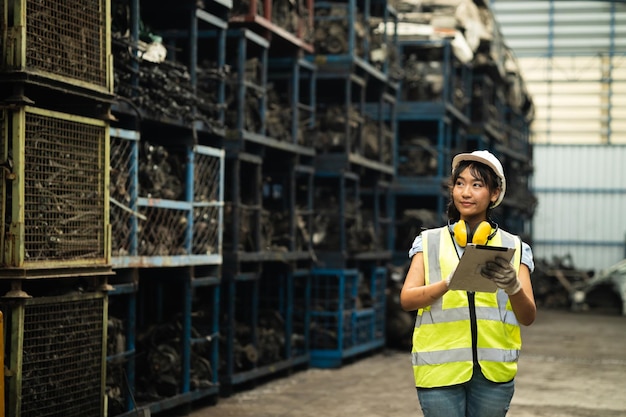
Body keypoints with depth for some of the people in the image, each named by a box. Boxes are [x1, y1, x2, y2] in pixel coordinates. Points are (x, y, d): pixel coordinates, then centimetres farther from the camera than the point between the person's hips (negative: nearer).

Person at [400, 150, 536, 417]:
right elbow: (407, 299, -5)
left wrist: (513, 287, -20)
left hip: (493, 371, 1)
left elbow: (528, 317, 1)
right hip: (440, 367, -1)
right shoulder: (429, 242, 9)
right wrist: (450, 282, -22)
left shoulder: (513, 248, 9)